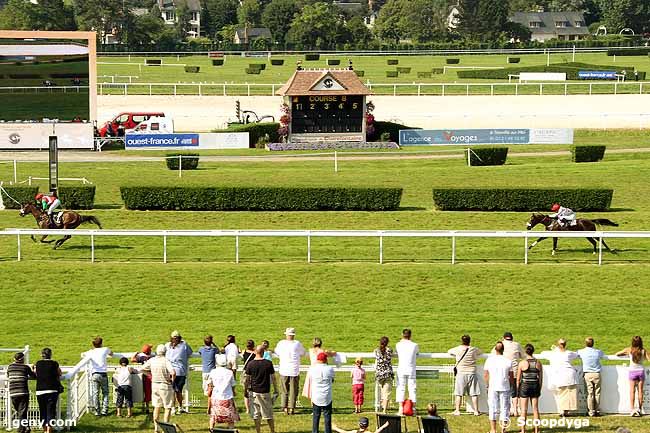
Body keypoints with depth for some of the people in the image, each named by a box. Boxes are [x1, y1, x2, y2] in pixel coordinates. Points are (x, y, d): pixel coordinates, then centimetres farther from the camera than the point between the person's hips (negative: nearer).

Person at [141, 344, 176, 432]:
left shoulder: (151, 360, -2)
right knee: (168, 408, 5)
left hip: (154, 385, 5)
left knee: (157, 407, 17)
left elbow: (143, 369, 9)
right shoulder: (166, 361, -18)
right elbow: (173, 372, -30)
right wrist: (173, 380, -10)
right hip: (165, 386, -5)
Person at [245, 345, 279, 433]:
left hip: (254, 392, 0)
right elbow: (273, 378, -1)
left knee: (256, 415, 7)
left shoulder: (250, 364, -7)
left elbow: (247, 379, -3)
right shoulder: (268, 363, -7)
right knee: (269, 414, 10)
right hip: (265, 392, 0)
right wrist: (275, 390, 9)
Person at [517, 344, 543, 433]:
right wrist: (539, 389, 14)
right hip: (535, 386, 3)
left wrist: (517, 390, 5)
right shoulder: (538, 363, -1)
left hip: (524, 386, -3)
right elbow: (541, 378, 4)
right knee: (535, 408, 9)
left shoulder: (522, 363, -9)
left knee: (524, 410, 3)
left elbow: (518, 378, -6)